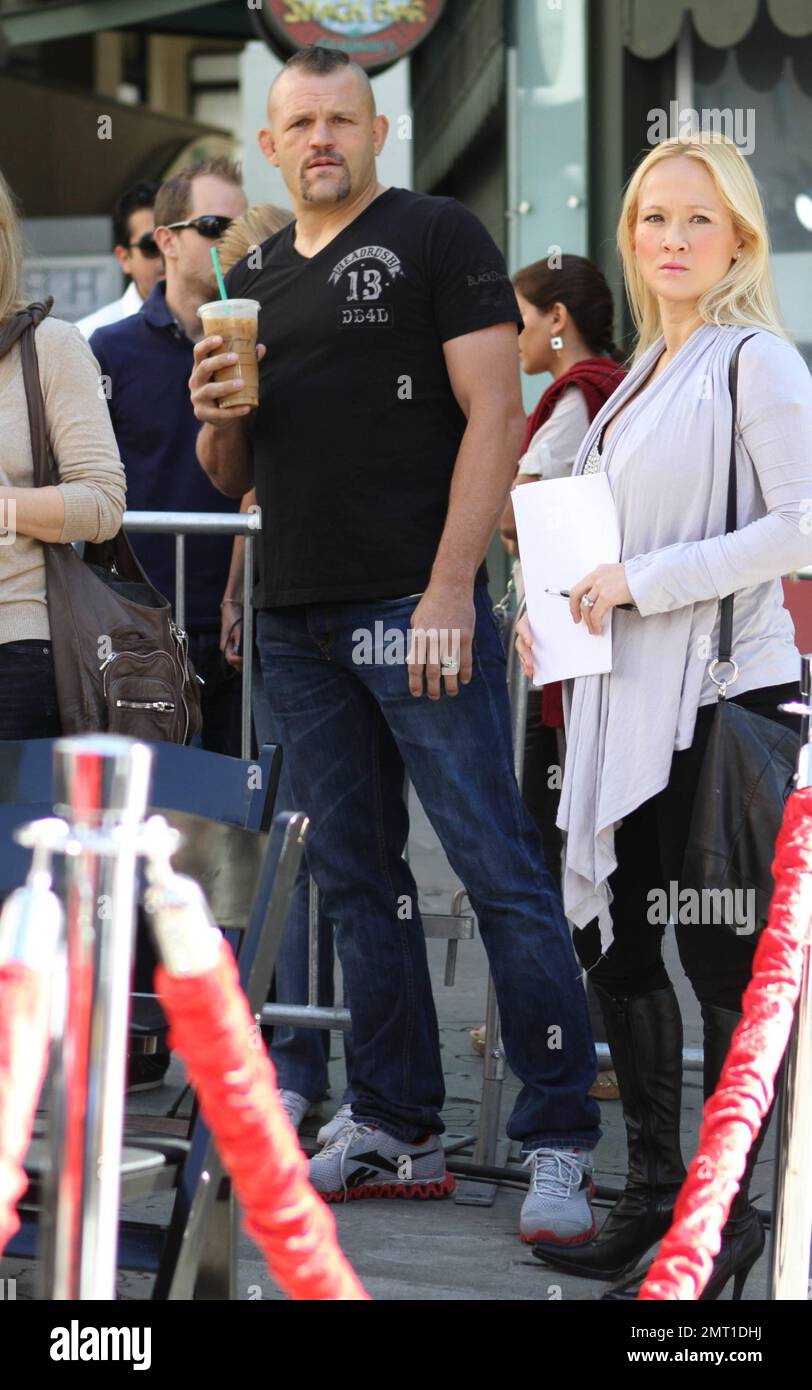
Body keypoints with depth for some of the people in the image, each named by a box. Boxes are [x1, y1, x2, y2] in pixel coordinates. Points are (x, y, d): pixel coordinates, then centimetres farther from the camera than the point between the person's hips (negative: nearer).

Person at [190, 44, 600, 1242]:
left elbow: (494, 414, -8)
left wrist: (449, 590, -17)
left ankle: (559, 1145, -5)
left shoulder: (437, 237, 0)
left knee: (498, 866, -8)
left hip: (415, 607, -7)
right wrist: (218, 415, -1)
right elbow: (232, 474, 24)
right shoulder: (256, 282, 19)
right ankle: (398, 1134, 17)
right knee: (356, 878, 9)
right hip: (297, 624, 7)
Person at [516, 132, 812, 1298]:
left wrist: (643, 582, -18)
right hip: (631, 697, 9)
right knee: (612, 934, 10)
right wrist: (562, 613, 12)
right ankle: (651, 1192, 20)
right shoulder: (647, 371, 18)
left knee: (718, 952, -5)